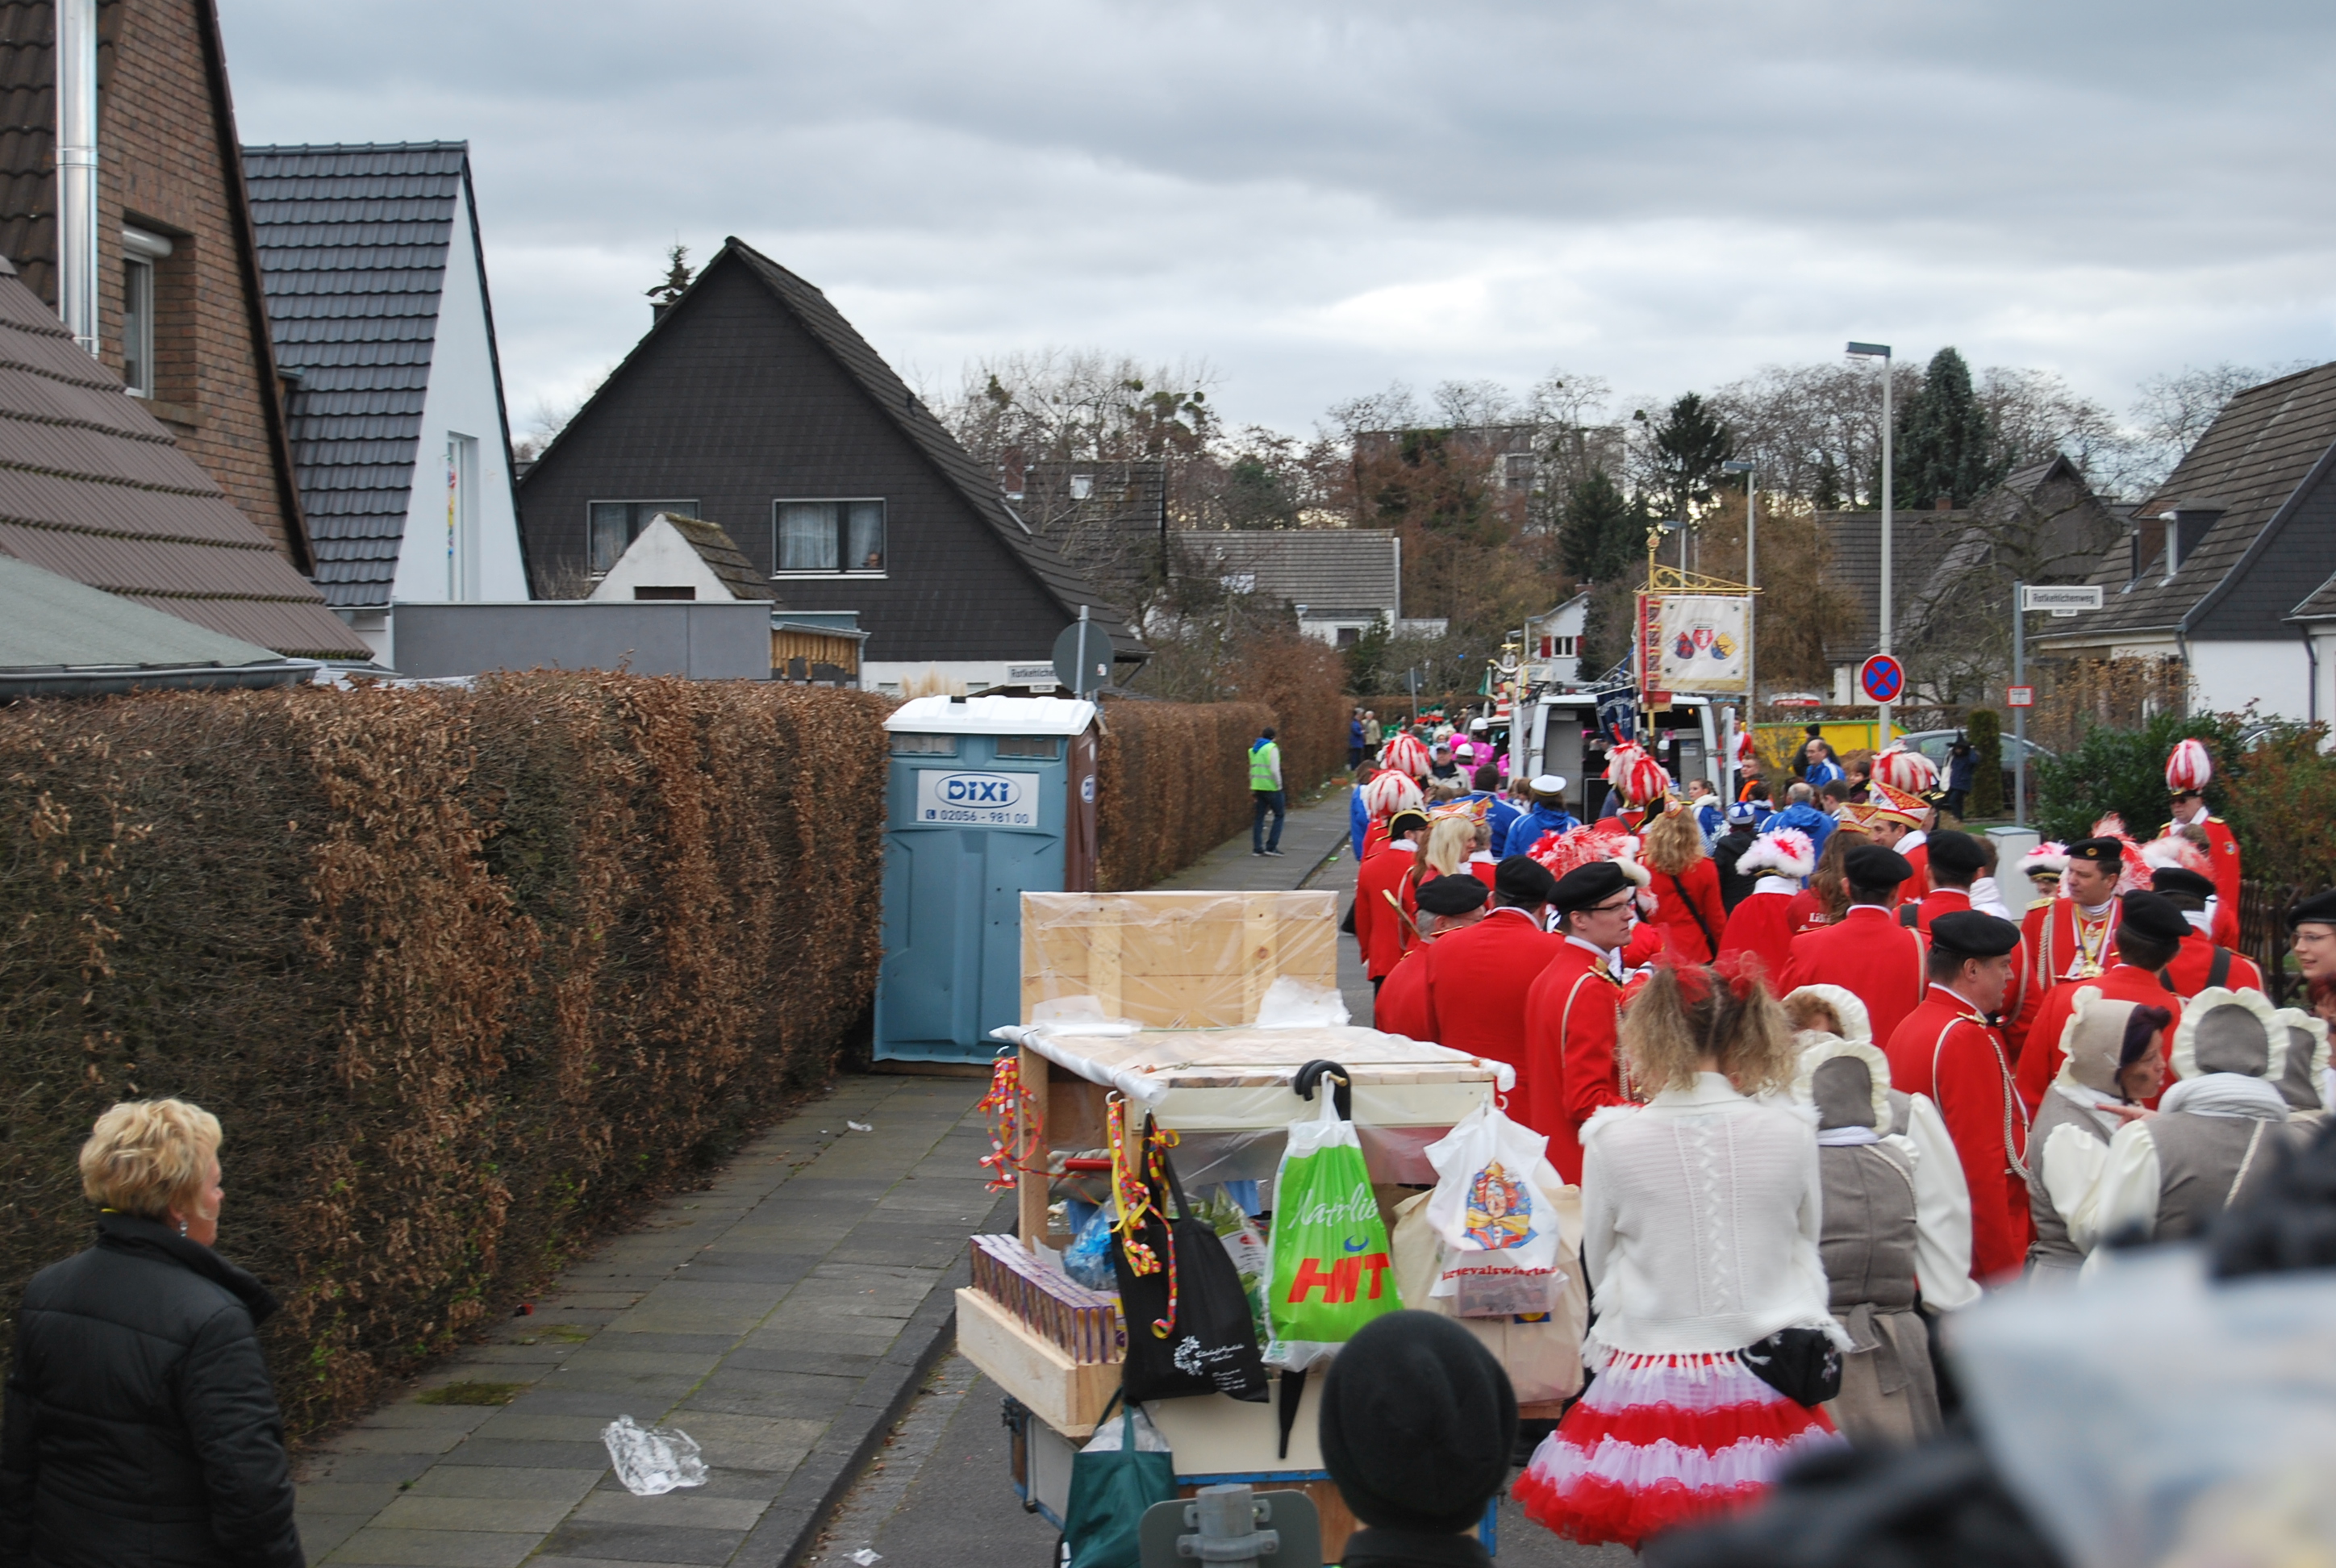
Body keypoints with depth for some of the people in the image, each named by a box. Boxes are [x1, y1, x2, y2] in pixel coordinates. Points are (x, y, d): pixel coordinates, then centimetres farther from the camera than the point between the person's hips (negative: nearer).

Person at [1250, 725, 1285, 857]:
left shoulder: (1253, 749, 13)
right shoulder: (1272, 748, -10)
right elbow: (1274, 770, -17)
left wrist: (1253, 790, 20)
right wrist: (1279, 786, -8)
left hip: (1258, 787, 7)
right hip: (1271, 787, -7)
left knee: (1259, 817, 10)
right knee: (1279, 815, 5)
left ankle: (1257, 848, 8)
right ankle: (1271, 846, -1)